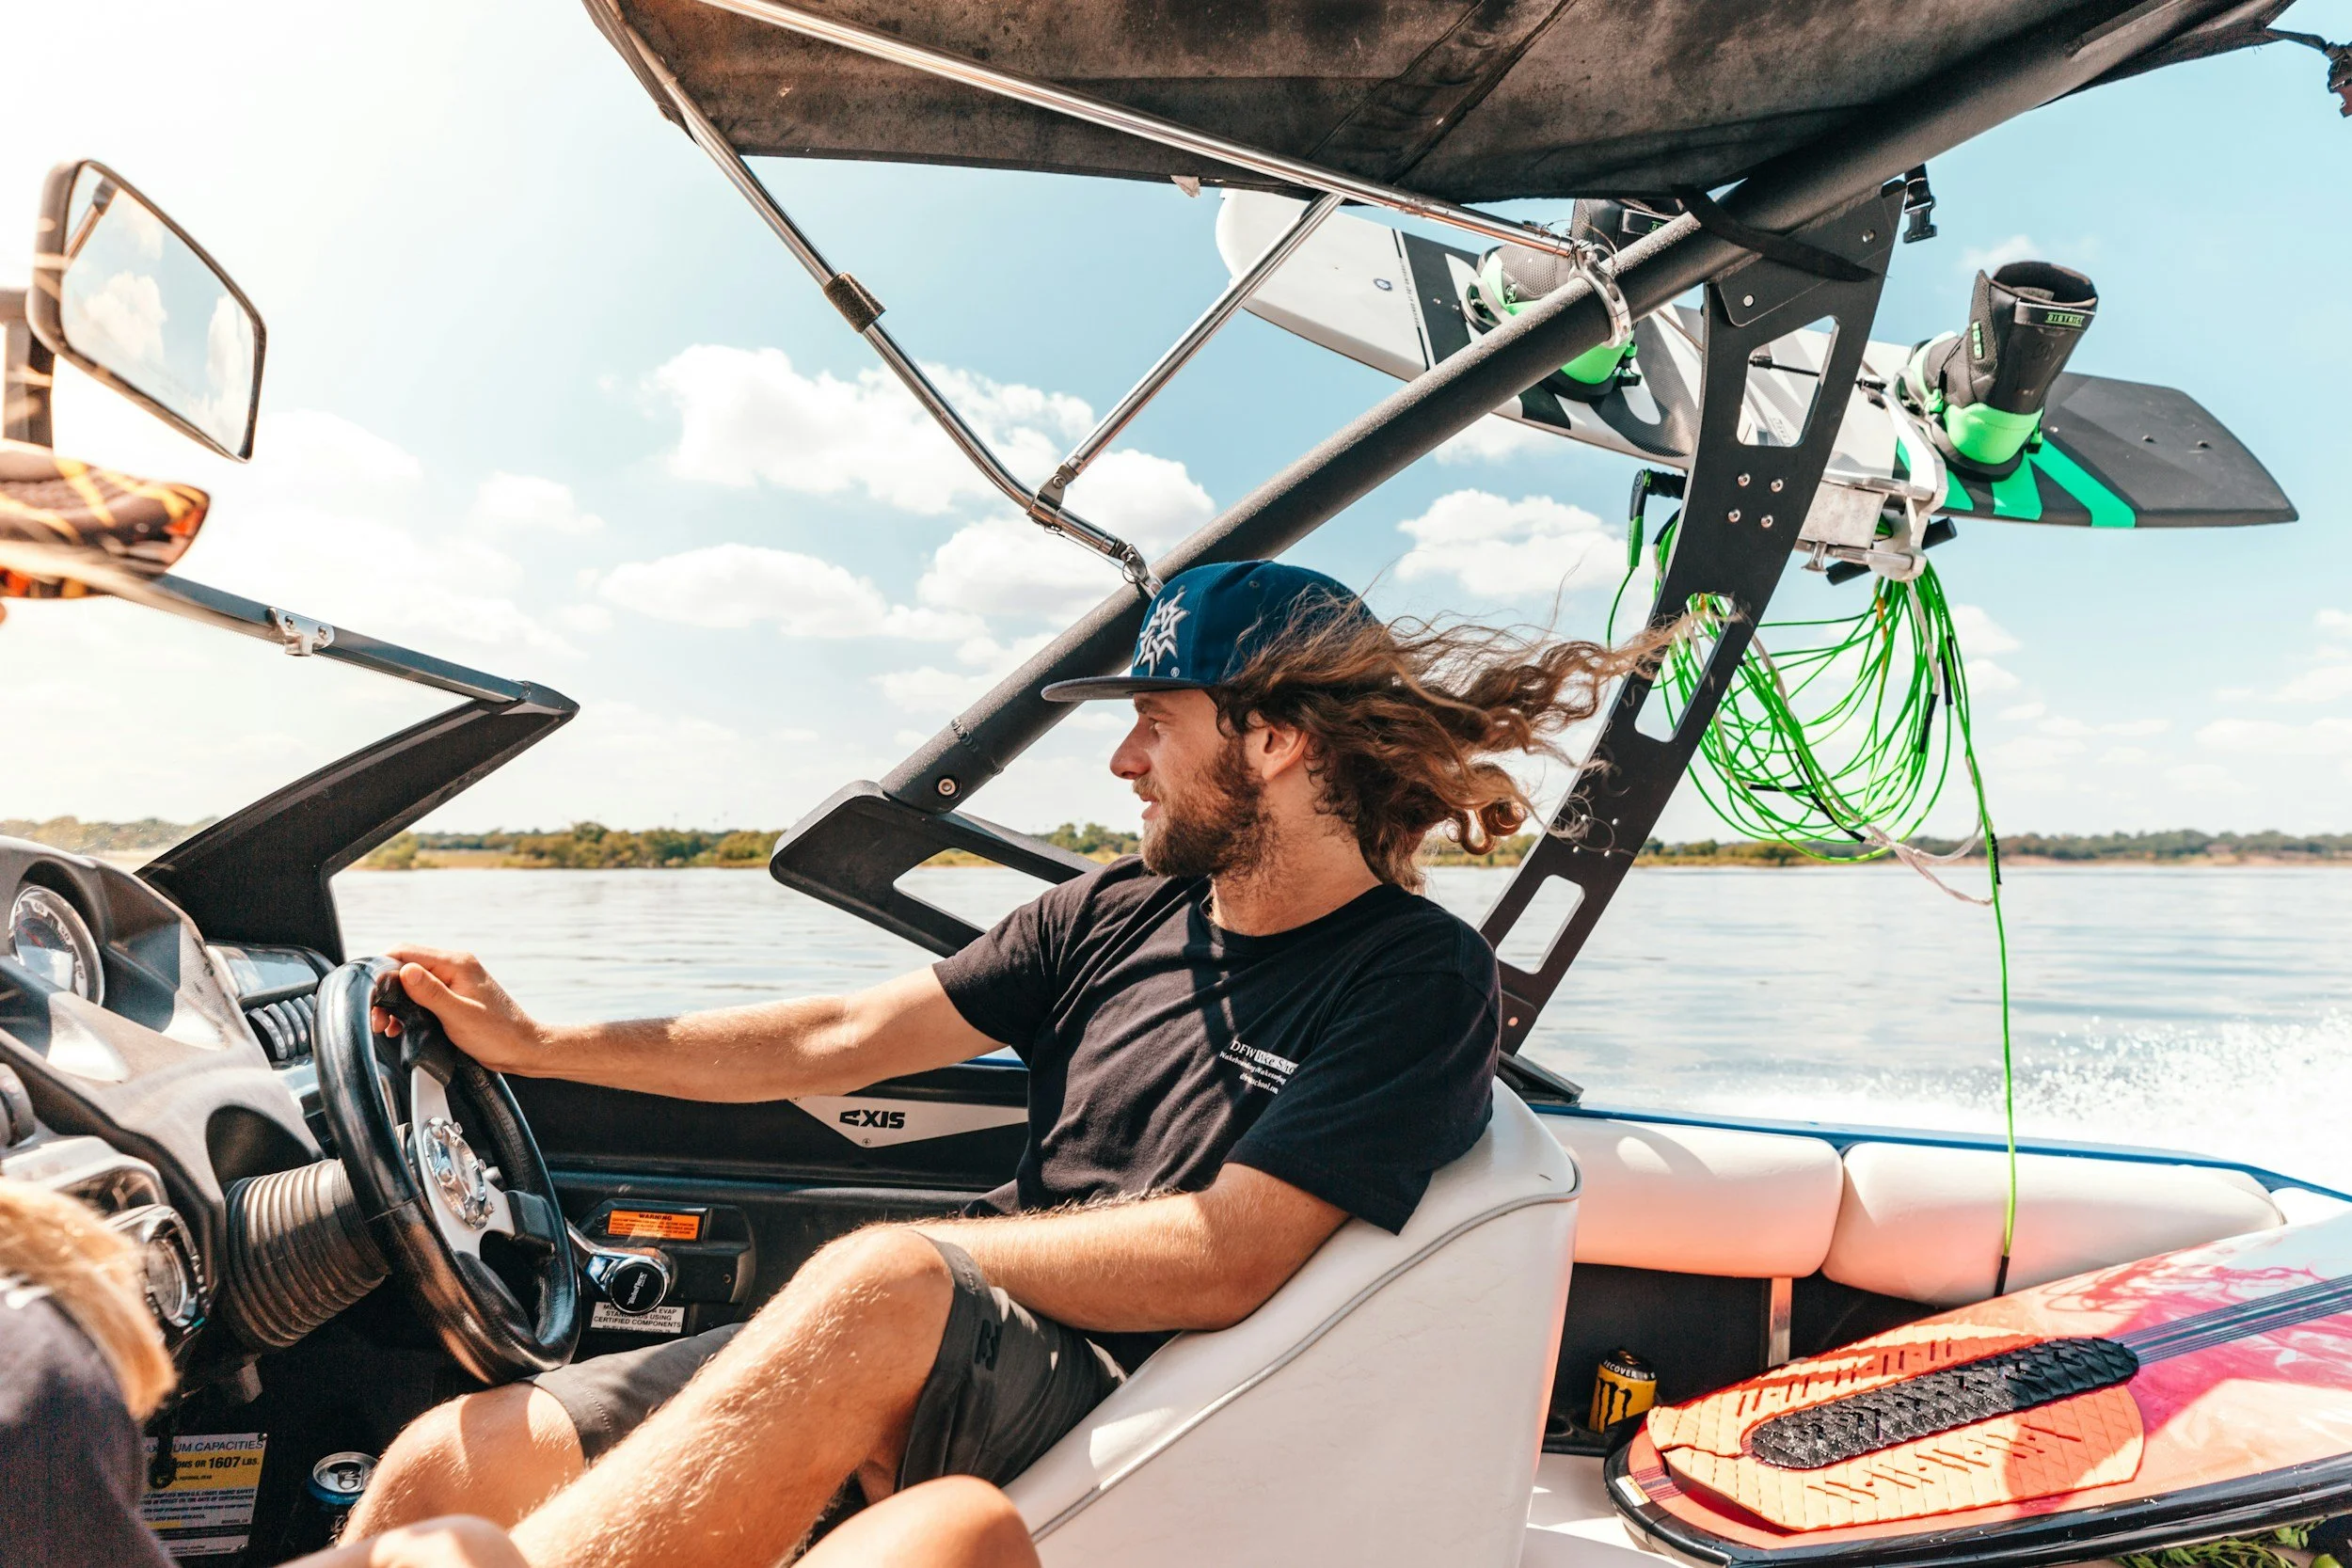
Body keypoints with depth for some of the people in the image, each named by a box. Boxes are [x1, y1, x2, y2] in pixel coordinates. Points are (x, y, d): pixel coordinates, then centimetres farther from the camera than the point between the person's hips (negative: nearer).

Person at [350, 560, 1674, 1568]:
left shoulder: (1421, 980, -7)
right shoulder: (1115, 916, 10)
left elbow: (1221, 1263, -16)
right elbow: (843, 1040, 12)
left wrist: (921, 1247, -8)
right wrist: (536, 1045, 14)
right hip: (954, 1358, 6)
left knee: (883, 1291, -37)